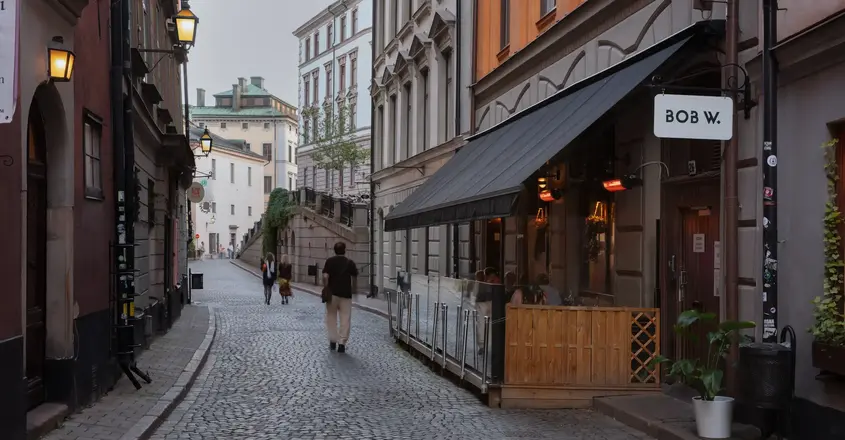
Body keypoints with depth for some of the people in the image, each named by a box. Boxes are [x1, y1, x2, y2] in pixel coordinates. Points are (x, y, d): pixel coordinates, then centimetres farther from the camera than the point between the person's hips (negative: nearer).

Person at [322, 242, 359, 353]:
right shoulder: (350, 263, 3)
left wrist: (326, 289, -1)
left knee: (331, 317, 13)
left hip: (332, 293, 0)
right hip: (346, 294, 0)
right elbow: (354, 278, 9)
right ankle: (342, 343, -3)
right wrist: (354, 289, 24)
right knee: (345, 319, 2)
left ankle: (333, 341, 11)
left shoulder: (330, 261, -1)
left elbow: (325, 276, -11)